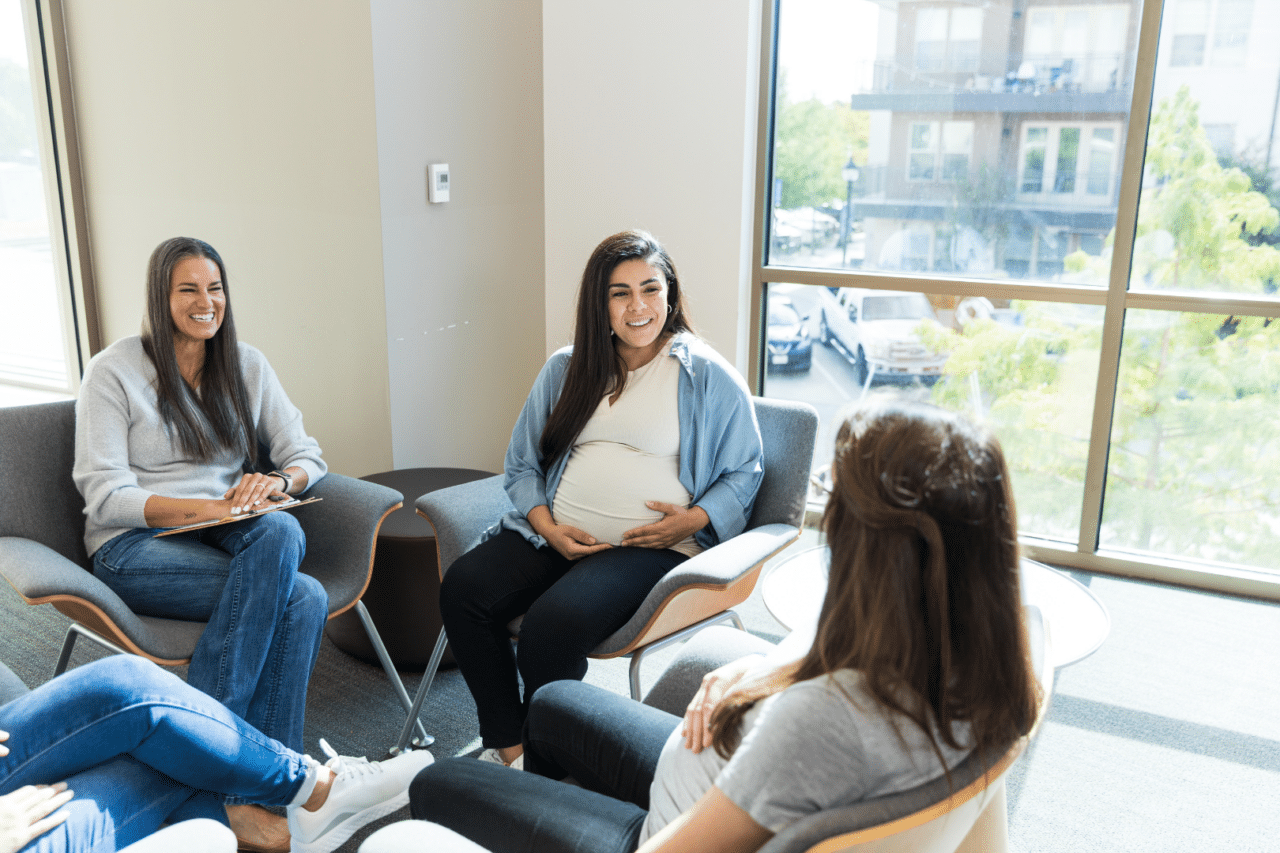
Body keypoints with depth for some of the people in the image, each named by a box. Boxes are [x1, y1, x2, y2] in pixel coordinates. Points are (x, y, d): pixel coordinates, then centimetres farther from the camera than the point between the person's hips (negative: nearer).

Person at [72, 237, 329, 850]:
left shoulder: (246, 366, 14)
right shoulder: (113, 372, 1)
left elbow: (308, 455, 11)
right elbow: (104, 495, -7)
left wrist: (278, 481, -14)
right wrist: (204, 508, -22)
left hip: (231, 539, 4)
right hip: (135, 547, -4)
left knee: (281, 532, -35)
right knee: (303, 597, -31)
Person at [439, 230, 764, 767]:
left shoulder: (709, 378, 3)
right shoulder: (565, 369, 15)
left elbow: (744, 472, 6)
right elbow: (522, 463, 16)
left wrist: (693, 520, -12)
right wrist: (549, 527, -2)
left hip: (653, 546, -4)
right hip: (558, 535, 5)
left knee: (555, 621, -30)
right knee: (463, 587, -20)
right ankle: (504, 743, -5)